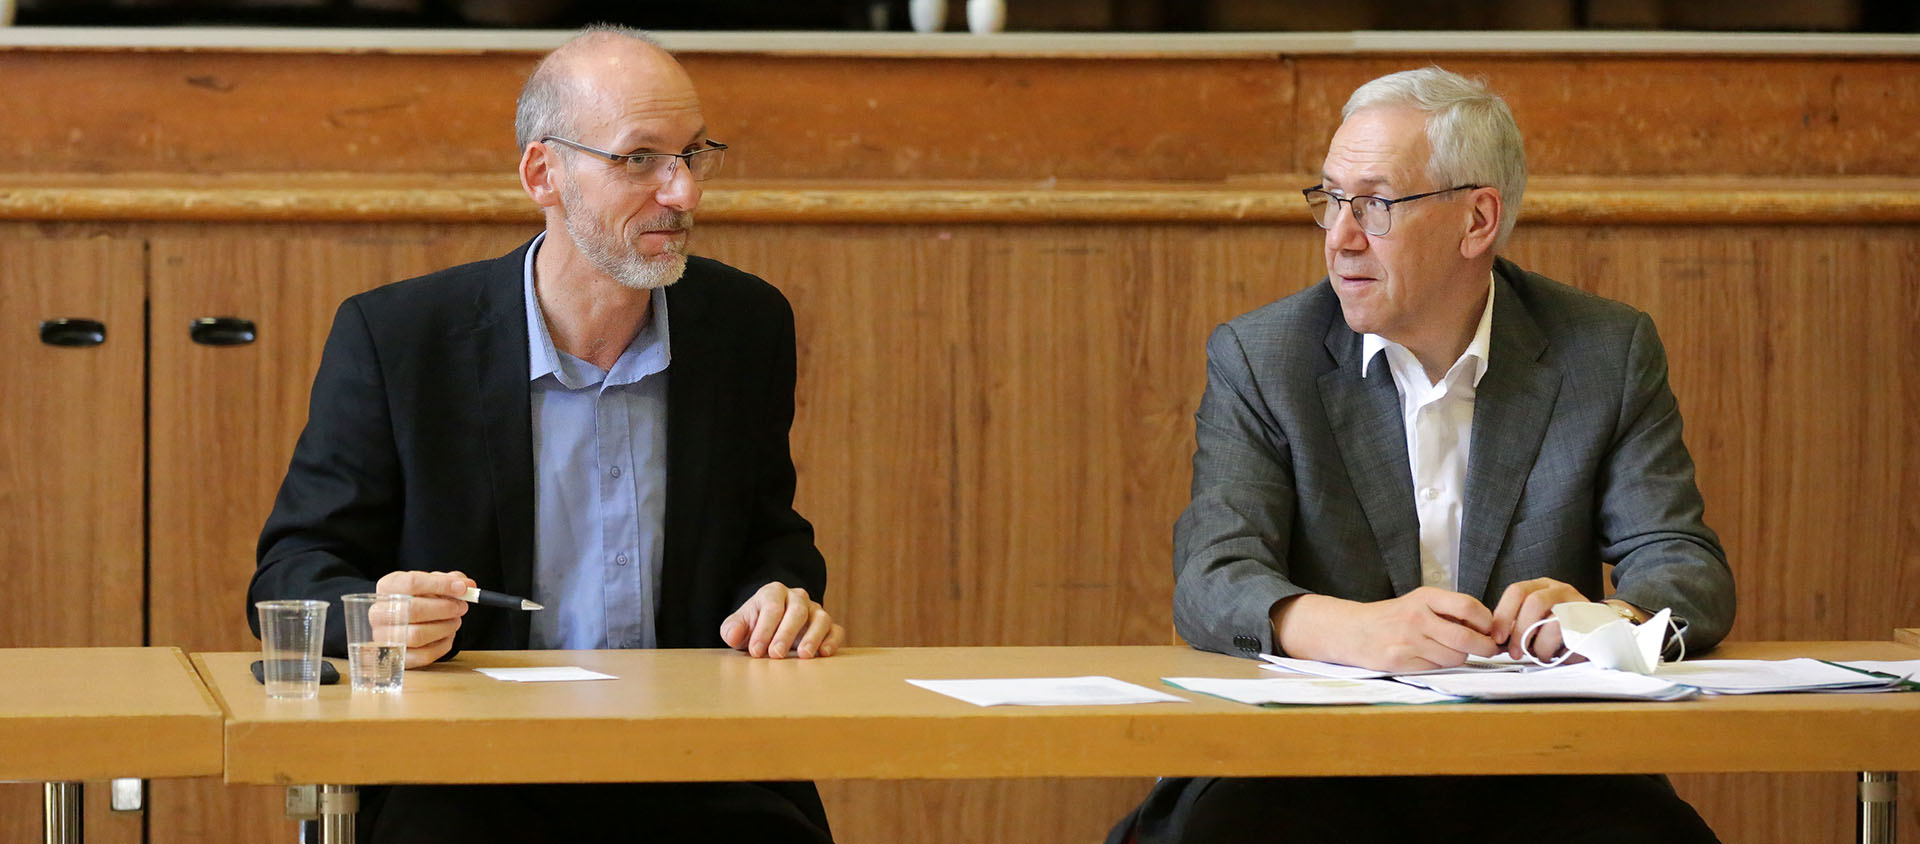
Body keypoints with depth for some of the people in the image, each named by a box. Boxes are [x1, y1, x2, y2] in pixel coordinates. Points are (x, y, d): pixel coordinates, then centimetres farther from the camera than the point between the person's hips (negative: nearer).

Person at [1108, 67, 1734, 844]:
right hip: (1318, 770, -1)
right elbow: (1213, 578, -8)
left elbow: (1692, 573, 2)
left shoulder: (1609, 354, 7)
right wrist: (1351, 630, -31)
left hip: (1535, 774, 2)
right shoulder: (1258, 358, 4)